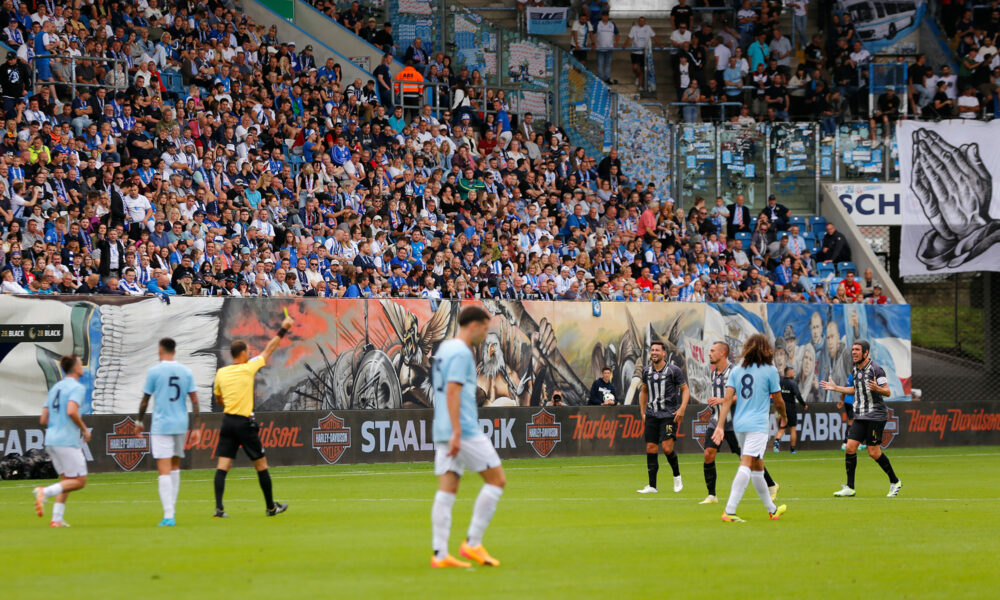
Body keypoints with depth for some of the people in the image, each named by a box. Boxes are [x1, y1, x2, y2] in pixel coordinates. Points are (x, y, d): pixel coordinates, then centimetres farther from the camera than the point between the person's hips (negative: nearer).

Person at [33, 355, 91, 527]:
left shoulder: (55, 388, 17)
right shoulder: (77, 388, -7)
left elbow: (43, 420, 15)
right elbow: (71, 411, -23)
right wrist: (84, 429, -10)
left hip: (51, 441, 8)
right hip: (67, 440, -8)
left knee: (66, 479, 15)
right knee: (80, 480, -2)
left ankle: (57, 518, 5)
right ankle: (45, 492, -19)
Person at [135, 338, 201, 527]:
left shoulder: (154, 372, -5)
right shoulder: (186, 372, 5)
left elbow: (145, 401, 0)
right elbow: (194, 401, 2)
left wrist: (139, 422, 14)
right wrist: (196, 428, 5)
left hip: (161, 426, -4)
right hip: (181, 425, 4)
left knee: (164, 471, -8)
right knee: (175, 466, 22)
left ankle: (169, 516, -17)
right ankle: (172, 507, 25)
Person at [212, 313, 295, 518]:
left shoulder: (221, 373, 5)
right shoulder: (248, 369, -7)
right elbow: (269, 349, 2)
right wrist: (283, 329, 11)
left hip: (228, 421, 4)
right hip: (245, 422, -4)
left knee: (223, 465, -2)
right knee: (261, 465, 8)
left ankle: (218, 507, -16)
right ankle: (271, 506, 16)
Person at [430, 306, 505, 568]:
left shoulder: (444, 349, 18)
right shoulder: (461, 353, -12)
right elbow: (452, 391, -20)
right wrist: (456, 432, -24)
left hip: (444, 433, 9)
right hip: (465, 432, -9)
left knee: (446, 490, 4)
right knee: (497, 480, 1)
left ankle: (439, 554, -2)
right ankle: (473, 543, -2)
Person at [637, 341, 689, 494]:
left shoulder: (673, 370, -4)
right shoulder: (647, 371, 10)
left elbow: (685, 389, 2)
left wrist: (682, 408, -10)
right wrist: (642, 412, 18)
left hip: (669, 414, -4)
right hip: (652, 415, 4)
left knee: (667, 447, -16)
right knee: (651, 449, -1)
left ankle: (677, 475, 9)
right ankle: (652, 486, 4)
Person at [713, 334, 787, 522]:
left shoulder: (736, 370, 8)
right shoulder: (770, 371, -4)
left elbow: (728, 399, 1)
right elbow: (778, 402, 2)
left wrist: (720, 425, -1)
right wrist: (783, 415, 23)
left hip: (739, 424, 6)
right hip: (758, 425, -6)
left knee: (758, 466, 18)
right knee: (746, 466, -12)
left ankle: (772, 509, 32)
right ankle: (729, 511, -24)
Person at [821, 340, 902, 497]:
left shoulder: (875, 369, -11)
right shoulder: (855, 371, 12)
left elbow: (887, 392, -13)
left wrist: (877, 388, -34)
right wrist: (835, 388, 26)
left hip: (876, 415, -7)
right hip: (860, 416, 7)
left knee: (874, 452, -8)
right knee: (850, 447, -4)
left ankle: (895, 482, 11)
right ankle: (849, 488, 1)